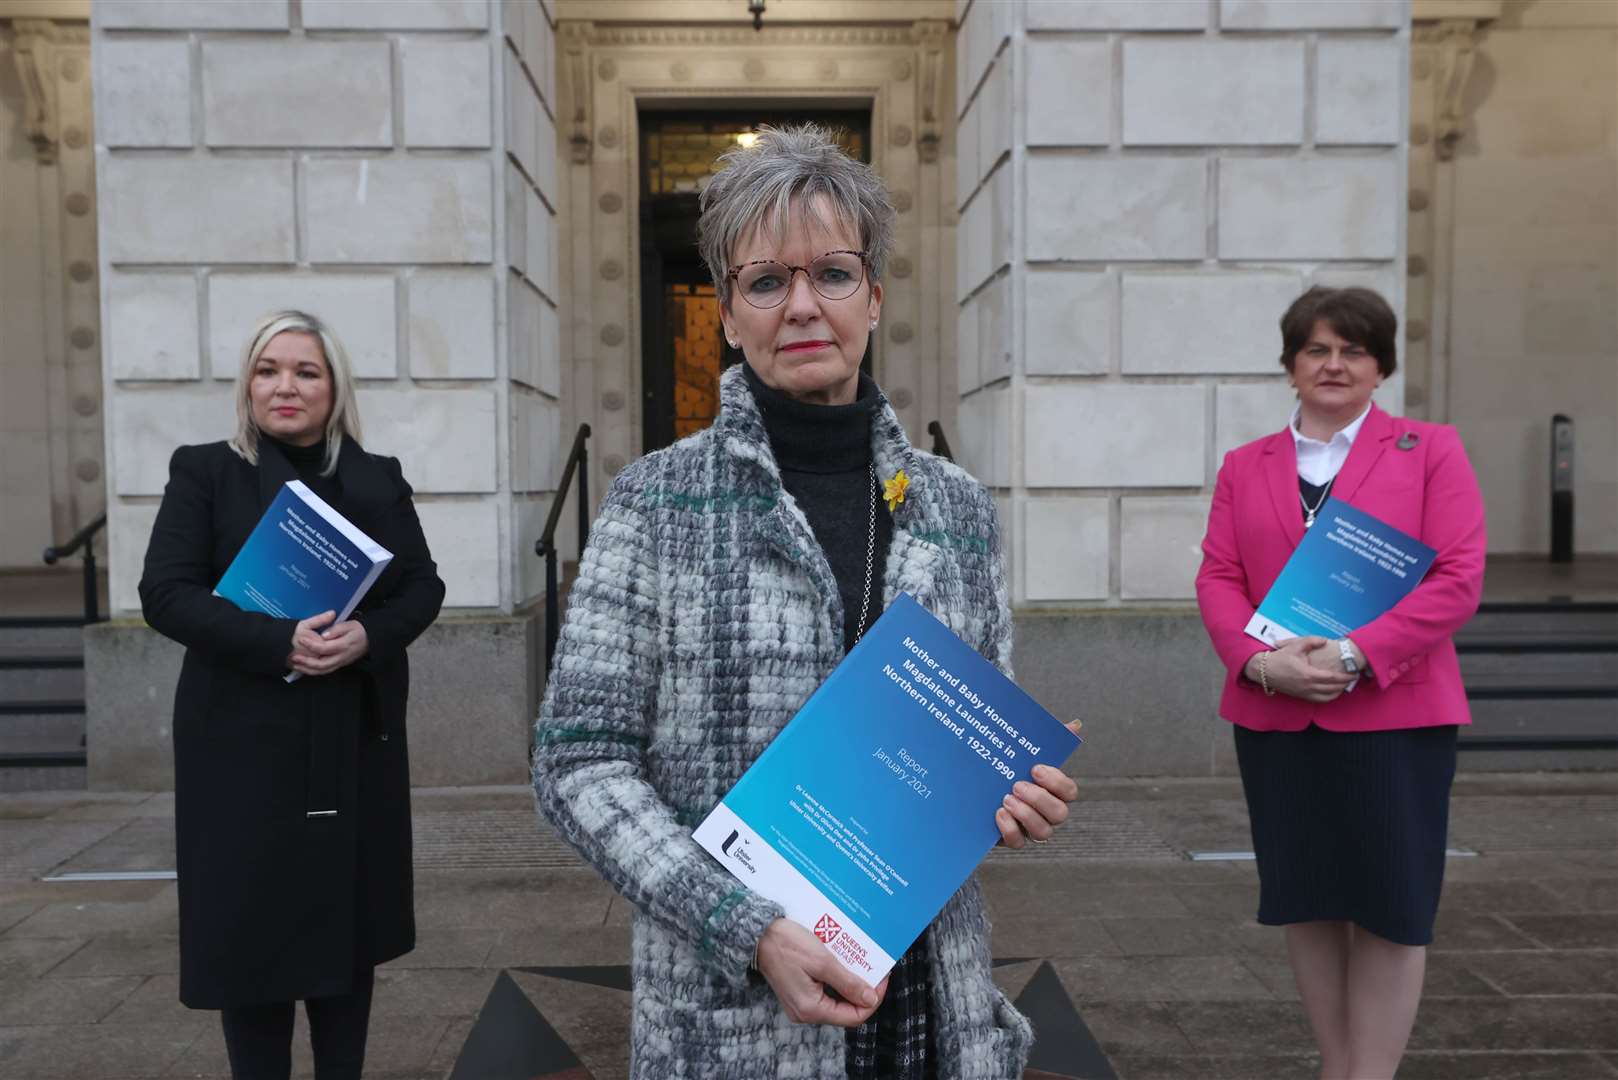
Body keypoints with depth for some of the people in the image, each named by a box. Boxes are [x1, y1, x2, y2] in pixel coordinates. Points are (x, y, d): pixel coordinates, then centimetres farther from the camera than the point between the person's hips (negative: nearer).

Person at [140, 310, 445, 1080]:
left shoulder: (378, 479, 8)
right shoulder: (204, 472, 2)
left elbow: (424, 586, 5)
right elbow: (165, 593, -7)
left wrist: (370, 635, -17)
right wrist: (279, 641, -21)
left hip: (356, 736, 3)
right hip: (244, 739, -2)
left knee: (348, 919, 10)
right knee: (252, 927, 3)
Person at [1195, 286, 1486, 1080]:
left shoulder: (1431, 451, 3)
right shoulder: (1245, 466, 12)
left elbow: (1457, 578, -7)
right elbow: (1217, 578, 5)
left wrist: (1354, 656, -18)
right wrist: (1259, 660, -14)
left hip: (1392, 713, -3)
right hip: (1272, 715, 3)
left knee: (1389, 904, 3)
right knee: (1304, 897, 10)